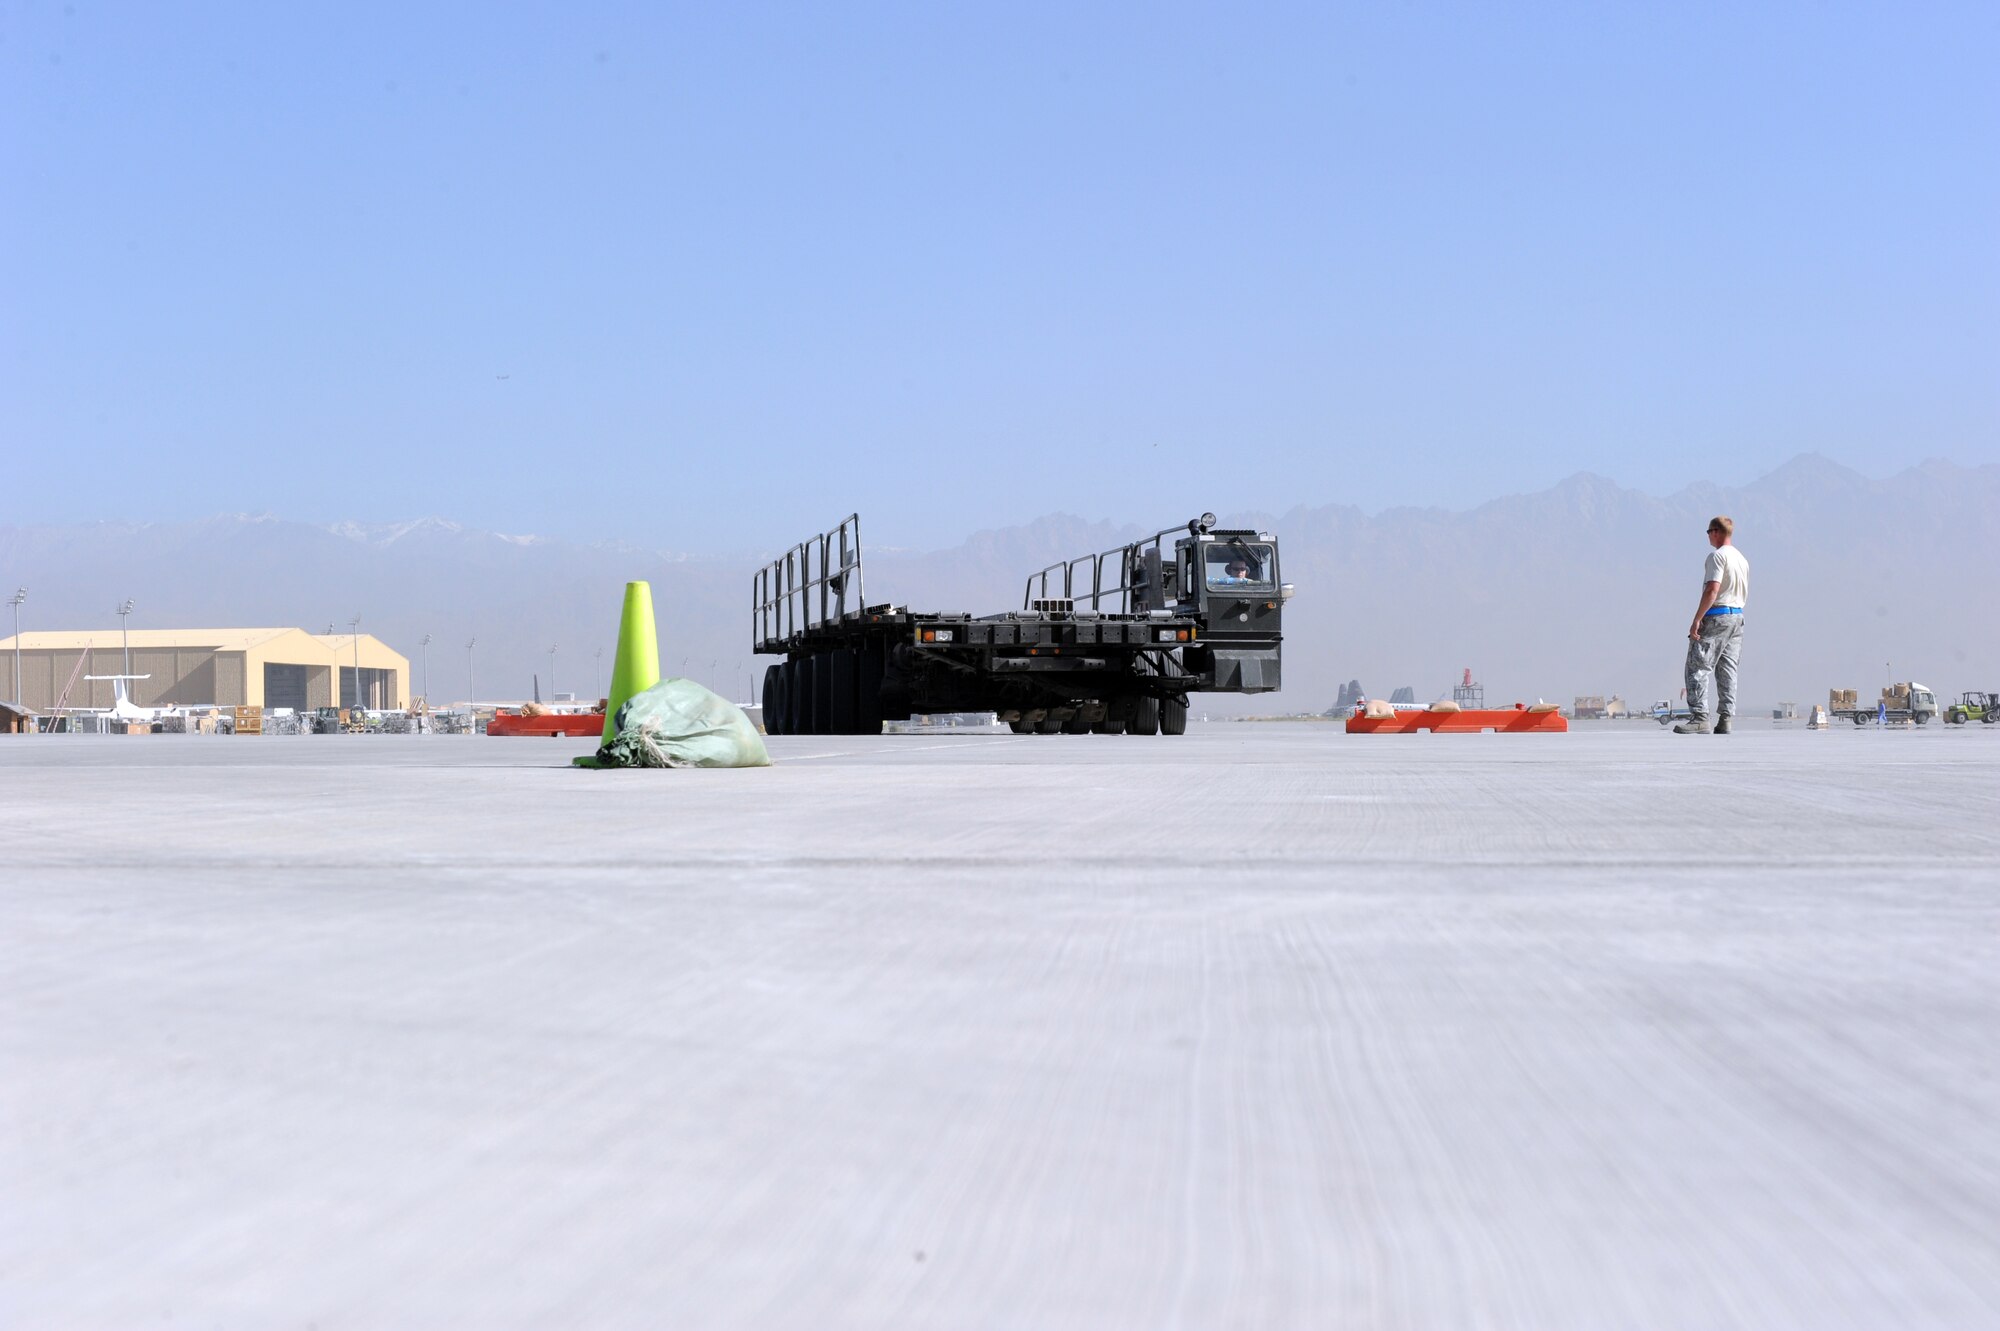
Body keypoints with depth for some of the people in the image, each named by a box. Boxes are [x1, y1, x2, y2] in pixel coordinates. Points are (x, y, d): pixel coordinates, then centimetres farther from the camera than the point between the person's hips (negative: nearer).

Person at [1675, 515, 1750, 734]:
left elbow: (1713, 589, -20)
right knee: (1727, 669, 9)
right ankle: (1725, 720, 5)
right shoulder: (1742, 558, 17)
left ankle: (1700, 717, -16)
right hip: (1738, 615, 9)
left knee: (1698, 666, -8)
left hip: (1717, 615, -9)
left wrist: (1697, 619, -20)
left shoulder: (1717, 556, -11)